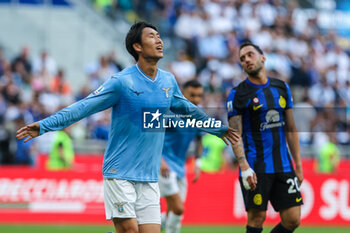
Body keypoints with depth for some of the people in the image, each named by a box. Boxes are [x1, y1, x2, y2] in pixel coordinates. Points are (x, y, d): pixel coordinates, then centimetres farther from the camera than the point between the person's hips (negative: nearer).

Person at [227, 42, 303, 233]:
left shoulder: (282, 88, 13)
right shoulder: (238, 94, -2)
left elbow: (291, 129, 16)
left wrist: (298, 165, 13)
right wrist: (244, 167, -22)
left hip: (283, 165, 5)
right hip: (255, 168, -4)